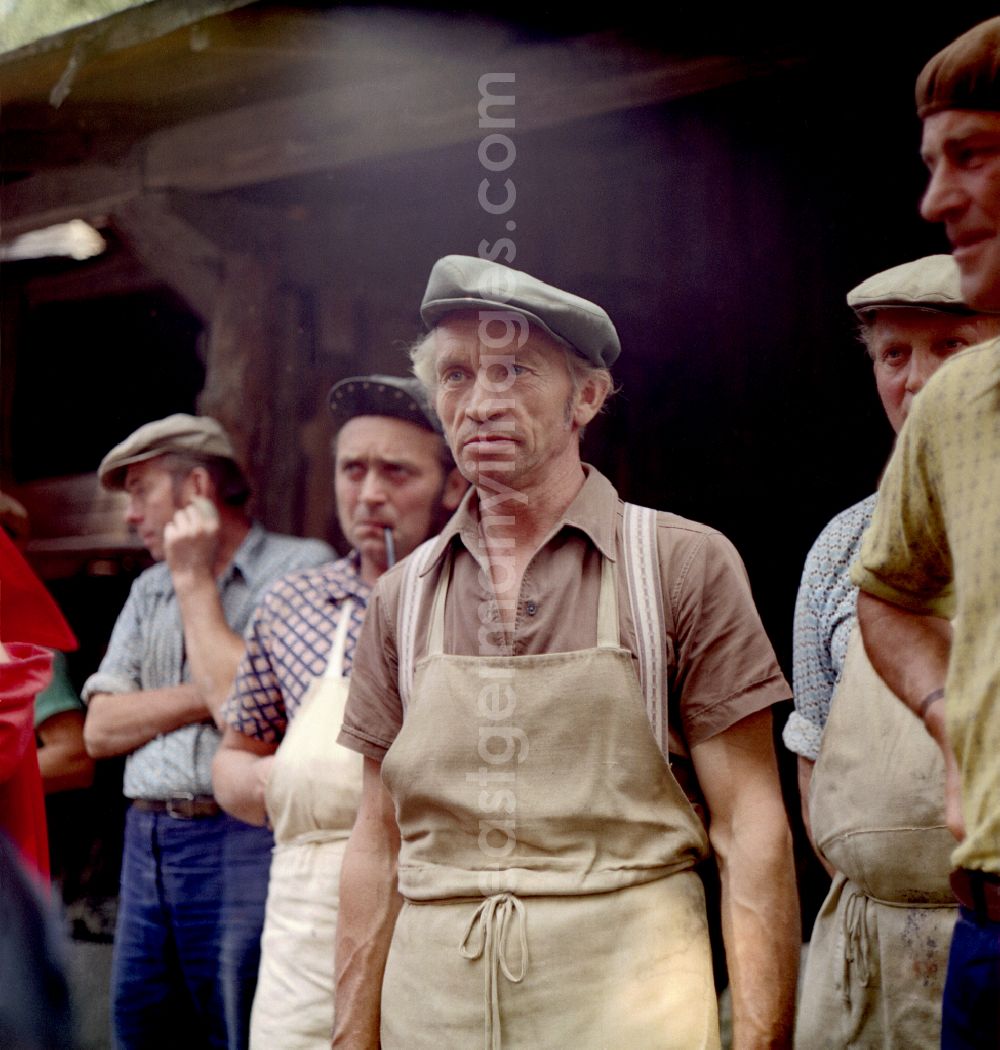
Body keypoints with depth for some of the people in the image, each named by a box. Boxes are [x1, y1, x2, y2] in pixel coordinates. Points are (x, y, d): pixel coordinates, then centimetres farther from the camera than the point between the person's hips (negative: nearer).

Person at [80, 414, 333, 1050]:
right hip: (147, 845, 7)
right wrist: (205, 696, -7)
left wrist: (195, 581, -6)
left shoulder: (305, 567, -3)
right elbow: (101, 729, 9)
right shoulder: (150, 590, 19)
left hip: (244, 842, -7)